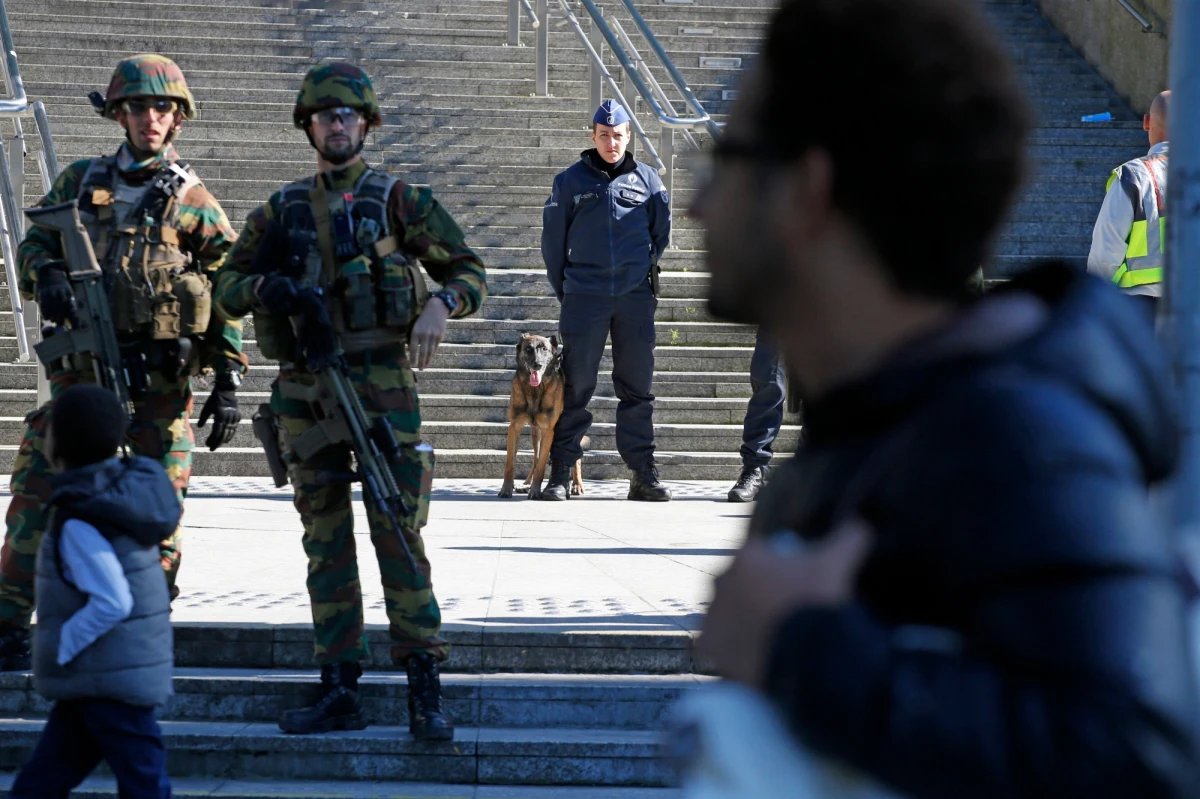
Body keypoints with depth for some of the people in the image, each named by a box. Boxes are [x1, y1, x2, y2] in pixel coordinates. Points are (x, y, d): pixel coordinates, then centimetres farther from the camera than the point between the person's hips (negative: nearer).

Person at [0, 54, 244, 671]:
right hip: (84, 366, 2)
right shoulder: (81, 180, 12)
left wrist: (228, 381, -4)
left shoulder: (193, 202, 3)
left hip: (160, 376, -2)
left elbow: (230, 296, 2)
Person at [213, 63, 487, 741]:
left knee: (399, 535, -7)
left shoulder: (397, 199, 2)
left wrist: (440, 306, -18)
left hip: (384, 387, -4)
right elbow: (227, 292, 12)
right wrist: (266, 285, -11)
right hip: (307, 392, 4)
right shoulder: (283, 210, 12)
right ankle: (339, 693, 11)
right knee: (326, 543, 6)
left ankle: (426, 693, -2)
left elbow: (470, 272, 4)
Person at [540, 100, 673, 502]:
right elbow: (553, 240, 10)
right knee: (575, 386, -2)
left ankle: (643, 472, 7)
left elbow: (661, 233, 18)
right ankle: (561, 472, 0)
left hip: (636, 299, 1)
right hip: (584, 298, -1)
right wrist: (564, 290, 8)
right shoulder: (570, 181, 6)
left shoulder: (647, 180, 9)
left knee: (637, 387, 3)